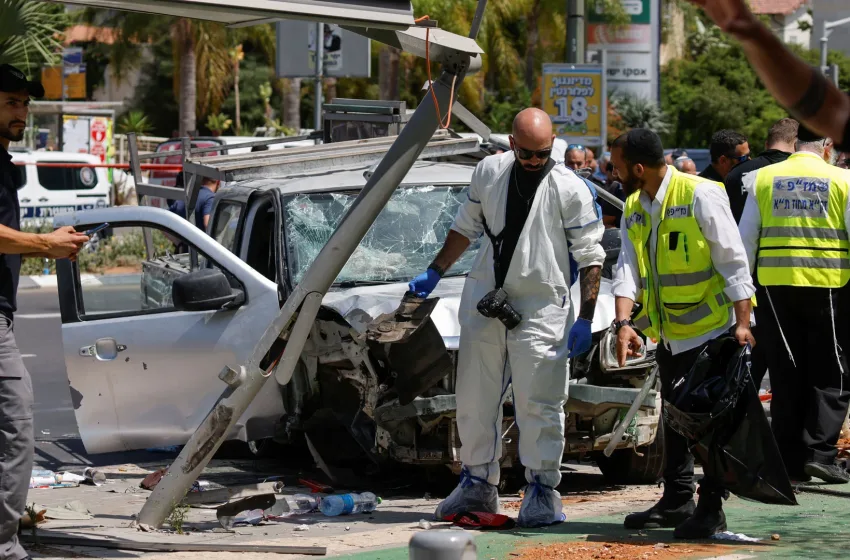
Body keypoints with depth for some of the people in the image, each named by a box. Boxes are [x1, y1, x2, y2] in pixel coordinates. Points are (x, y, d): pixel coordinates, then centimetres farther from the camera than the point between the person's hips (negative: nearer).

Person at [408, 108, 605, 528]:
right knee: (474, 398, 10)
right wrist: (434, 274, 17)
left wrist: (585, 319, -10)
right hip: (483, 302, 5)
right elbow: (465, 228, 19)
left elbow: (590, 257, -5)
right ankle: (478, 484, 22)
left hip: (541, 308, -5)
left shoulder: (571, 189, -8)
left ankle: (542, 489, 5)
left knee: (538, 403, -6)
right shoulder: (489, 172, 6)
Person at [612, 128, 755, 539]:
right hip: (668, 335, 8)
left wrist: (742, 323, -19)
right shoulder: (634, 209, 5)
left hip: (711, 329, -8)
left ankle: (711, 508, 2)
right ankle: (677, 501, 25)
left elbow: (733, 262, -15)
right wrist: (623, 323, -17)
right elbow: (627, 268, -2)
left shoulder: (700, 196, -16)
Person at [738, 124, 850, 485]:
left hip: (775, 286, 3)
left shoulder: (762, 179, 6)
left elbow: (745, 239, 7)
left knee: (786, 375, 9)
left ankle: (789, 459, 10)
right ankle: (819, 452, -6)